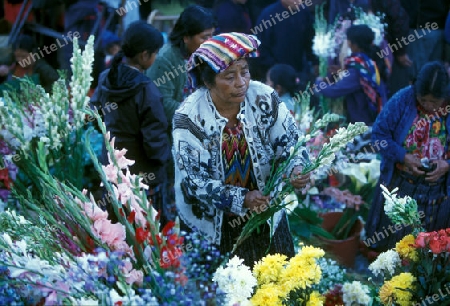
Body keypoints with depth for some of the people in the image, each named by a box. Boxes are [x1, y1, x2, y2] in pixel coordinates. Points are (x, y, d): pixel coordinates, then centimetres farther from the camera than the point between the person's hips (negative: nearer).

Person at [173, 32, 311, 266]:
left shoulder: (265, 99, -12)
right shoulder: (189, 117, -19)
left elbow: (291, 144, -5)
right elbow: (193, 180, -19)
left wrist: (296, 169, -27)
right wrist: (241, 199, -30)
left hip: (266, 220, 3)